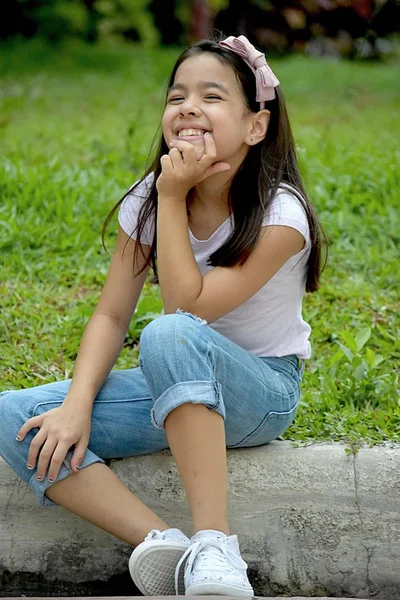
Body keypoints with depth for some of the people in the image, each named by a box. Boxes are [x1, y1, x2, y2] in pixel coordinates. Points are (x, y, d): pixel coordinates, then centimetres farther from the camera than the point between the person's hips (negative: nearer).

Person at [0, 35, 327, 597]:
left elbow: (187, 307, -25)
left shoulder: (279, 214, -18)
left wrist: (173, 198, -23)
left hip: (262, 391, -5)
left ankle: (214, 545, -40)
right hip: (182, 386, 6)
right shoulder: (148, 198, -2)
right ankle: (165, 545, -33)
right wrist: (77, 405, -19)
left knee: (171, 336, -40)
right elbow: (111, 315, -4)